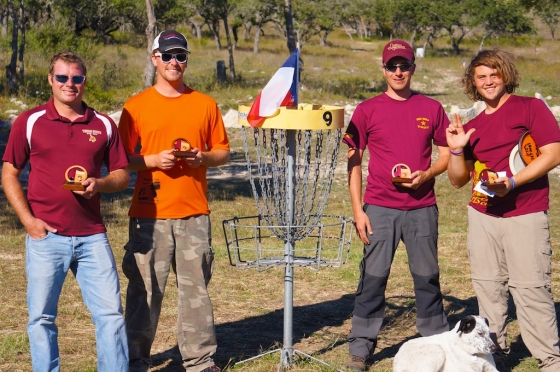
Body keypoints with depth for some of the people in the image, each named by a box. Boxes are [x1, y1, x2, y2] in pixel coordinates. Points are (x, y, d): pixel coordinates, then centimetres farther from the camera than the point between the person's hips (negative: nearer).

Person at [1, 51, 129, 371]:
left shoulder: (103, 125, 9)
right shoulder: (29, 122, 3)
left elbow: (122, 175, 12)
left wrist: (99, 184, -9)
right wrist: (28, 219, -5)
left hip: (92, 236, 2)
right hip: (45, 236, -1)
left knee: (111, 312, 1)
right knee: (42, 317, 3)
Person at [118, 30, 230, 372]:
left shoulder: (205, 104, 9)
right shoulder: (136, 106, 5)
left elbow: (224, 151, 13)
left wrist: (203, 158, -7)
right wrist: (153, 160, -13)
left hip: (194, 214, 2)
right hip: (149, 215, -1)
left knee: (196, 288, 3)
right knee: (144, 289, -1)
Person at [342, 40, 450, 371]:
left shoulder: (431, 108, 6)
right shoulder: (367, 110, 2)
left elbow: (447, 154, 11)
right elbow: (354, 162, 3)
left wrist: (426, 174, -9)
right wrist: (357, 210, -3)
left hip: (422, 207, 1)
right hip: (379, 208, -1)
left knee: (428, 278, 7)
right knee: (373, 278, 0)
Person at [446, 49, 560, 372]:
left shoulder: (531, 107, 0)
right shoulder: (473, 127, 15)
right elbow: (459, 180, 17)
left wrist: (512, 182, -17)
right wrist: (457, 150, -2)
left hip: (525, 216, -5)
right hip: (482, 216, 6)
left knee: (531, 289, -8)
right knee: (488, 287, 6)